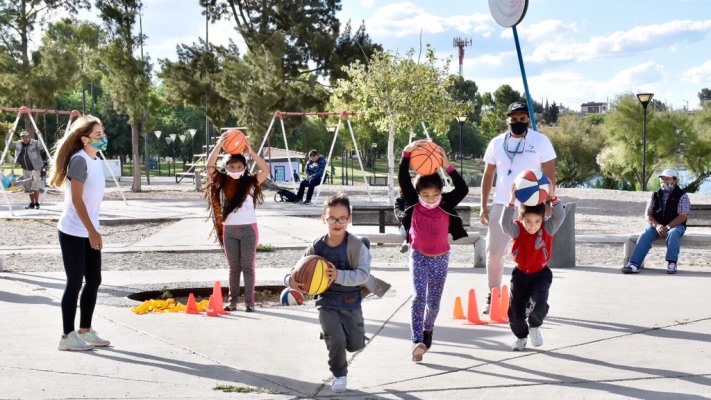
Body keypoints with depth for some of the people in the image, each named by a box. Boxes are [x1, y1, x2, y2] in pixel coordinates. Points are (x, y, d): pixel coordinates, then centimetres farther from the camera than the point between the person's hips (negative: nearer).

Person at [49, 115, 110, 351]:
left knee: (93, 281, 11)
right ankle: (67, 336, 4)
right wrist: (92, 231, -21)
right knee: (75, 282, -4)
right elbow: (76, 200, -20)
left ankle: (85, 331, 22)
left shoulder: (96, 160, 10)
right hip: (74, 233, -8)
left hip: (89, 232, 9)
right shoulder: (79, 160, -16)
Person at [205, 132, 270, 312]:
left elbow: (266, 170, -17)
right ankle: (232, 301, 15)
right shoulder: (221, 182, 0)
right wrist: (219, 144, -18)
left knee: (247, 267, 2)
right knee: (233, 267, 11)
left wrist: (250, 152, -19)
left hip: (248, 228, -2)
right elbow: (210, 166, -12)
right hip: (229, 230, 2)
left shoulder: (250, 182, -4)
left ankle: (249, 302, 4)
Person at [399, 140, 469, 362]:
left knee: (434, 301, 13)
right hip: (419, 257, -1)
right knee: (419, 297, -15)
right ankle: (417, 341, -20)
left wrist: (448, 166, -35)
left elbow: (463, 189, -28)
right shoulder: (413, 204, -14)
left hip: (440, 258, 1)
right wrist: (407, 153, -35)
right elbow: (403, 179, -23)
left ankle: (427, 331, 39)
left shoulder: (446, 206, -14)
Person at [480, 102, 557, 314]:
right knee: (494, 252, 5)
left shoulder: (540, 141, -2)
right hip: (501, 205, 3)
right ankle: (492, 295, 18)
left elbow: (550, 175, -3)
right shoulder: (497, 143, 7)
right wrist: (484, 205, 7)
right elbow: (488, 175, 13)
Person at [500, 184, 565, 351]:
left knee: (539, 304, -22)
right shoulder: (517, 229, -16)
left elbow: (560, 216, -30)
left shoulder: (548, 229, -14)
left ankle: (534, 326, 12)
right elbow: (505, 224, -36)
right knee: (515, 310, 0)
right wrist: (511, 202, -49)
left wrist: (553, 198, -45)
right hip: (520, 273, 1)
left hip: (541, 273, -1)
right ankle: (521, 336, 30)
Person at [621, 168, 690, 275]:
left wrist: (667, 227, -23)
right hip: (656, 225, 3)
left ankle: (672, 263, -30)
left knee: (673, 234, -38)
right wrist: (657, 226, -15)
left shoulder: (682, 196, -2)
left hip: (675, 226, -3)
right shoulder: (656, 195, 11)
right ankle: (634, 264, -37)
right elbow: (648, 214, 6)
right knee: (644, 236, -26)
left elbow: (683, 216, -11)